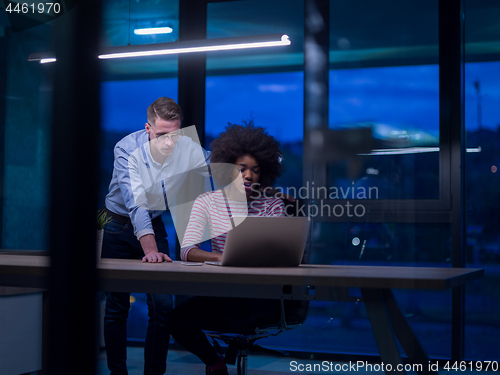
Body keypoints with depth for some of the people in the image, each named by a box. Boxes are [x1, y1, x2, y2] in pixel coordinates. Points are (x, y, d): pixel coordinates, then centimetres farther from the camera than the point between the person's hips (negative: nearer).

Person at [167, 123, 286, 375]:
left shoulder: (273, 205, 6)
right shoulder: (207, 202, 4)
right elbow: (187, 251, -11)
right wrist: (222, 257, -29)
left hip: (261, 297, -1)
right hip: (218, 294, 2)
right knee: (178, 319, -24)